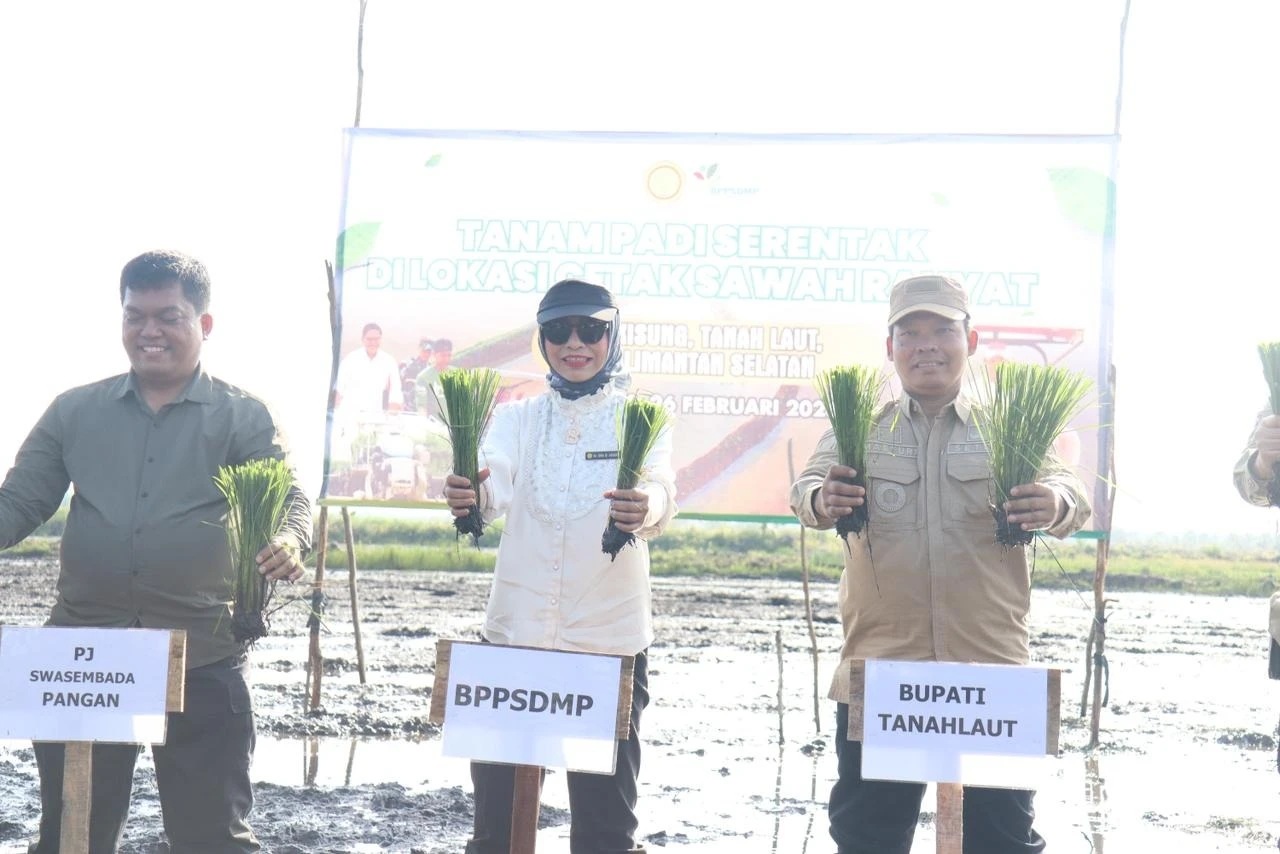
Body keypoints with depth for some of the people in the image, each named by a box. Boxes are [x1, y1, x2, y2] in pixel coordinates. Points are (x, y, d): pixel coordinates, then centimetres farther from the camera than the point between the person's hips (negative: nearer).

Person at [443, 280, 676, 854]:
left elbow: (661, 491, -17)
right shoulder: (516, 417, 7)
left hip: (610, 640, -1)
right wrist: (468, 495, -36)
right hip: (514, 635, 2)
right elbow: (497, 483, -13)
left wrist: (645, 507, -41)